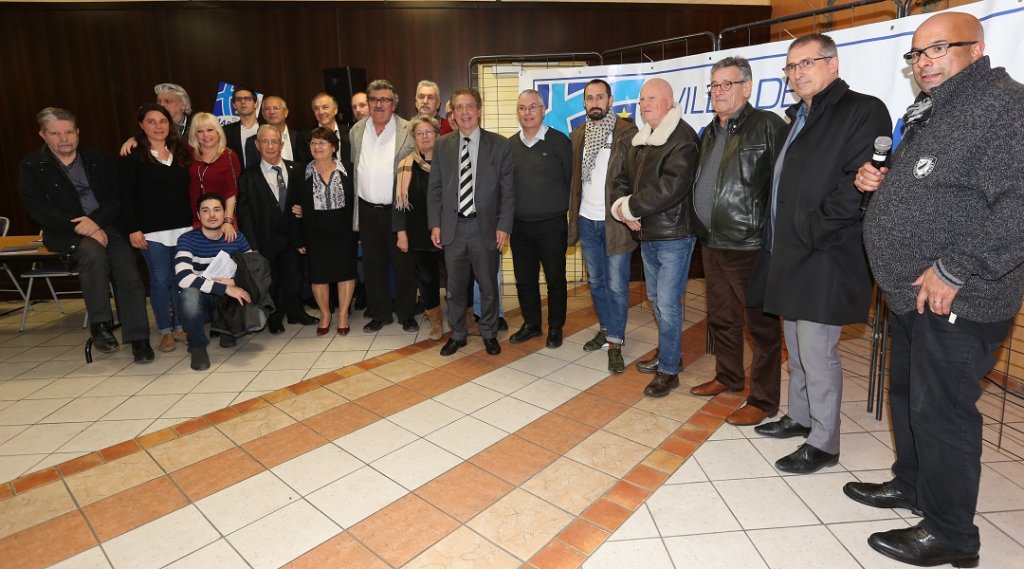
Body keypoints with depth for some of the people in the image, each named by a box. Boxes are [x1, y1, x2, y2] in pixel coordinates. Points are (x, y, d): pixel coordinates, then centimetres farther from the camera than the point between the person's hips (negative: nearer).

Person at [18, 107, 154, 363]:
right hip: (66, 234, -1)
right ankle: (99, 324, -23)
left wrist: (96, 220, -15)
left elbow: (117, 198, 4)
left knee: (128, 272, -22)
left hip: (106, 226, 2)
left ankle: (138, 338, -18)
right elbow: (40, 210, -5)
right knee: (93, 252, -35)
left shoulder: (97, 159, 10)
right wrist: (80, 227, -18)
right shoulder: (31, 167, 4)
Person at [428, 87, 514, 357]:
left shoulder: (499, 145, -1)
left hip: (485, 226, -2)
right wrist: (435, 224, 0)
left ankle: (489, 334, 29)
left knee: (488, 285, 10)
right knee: (455, 286, 12)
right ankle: (457, 335, 29)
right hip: (452, 226, 2)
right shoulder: (442, 145, 6)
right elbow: (435, 188, 7)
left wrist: (504, 226, -8)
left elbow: (508, 190, -2)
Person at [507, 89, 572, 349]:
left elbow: (570, 180, -1)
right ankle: (531, 324, 30)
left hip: (552, 225, -3)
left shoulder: (560, 141, -3)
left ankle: (555, 328, 23)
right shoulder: (509, 145, 7)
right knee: (524, 278, 12)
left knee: (555, 278, 6)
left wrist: (565, 211, -3)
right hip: (519, 225, 4)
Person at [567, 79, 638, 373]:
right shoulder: (577, 135, 9)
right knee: (596, 281, 16)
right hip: (586, 220, 5)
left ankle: (615, 343, 11)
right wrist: (573, 212, 8)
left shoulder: (627, 132, -6)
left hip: (615, 221, -5)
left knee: (617, 285, 1)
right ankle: (605, 328, 32)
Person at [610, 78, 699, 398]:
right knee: (657, 299, 18)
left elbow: (671, 187, -25)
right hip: (647, 233, 9)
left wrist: (630, 207, -18)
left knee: (668, 304, -4)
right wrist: (621, 207, -7)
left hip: (674, 236, -8)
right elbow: (622, 178, 14)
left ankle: (668, 371, 10)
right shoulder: (640, 140, 14)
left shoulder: (682, 139, -14)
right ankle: (668, 354, 35)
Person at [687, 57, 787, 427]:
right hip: (712, 244, 8)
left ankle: (764, 400, 14)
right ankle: (728, 377, 38)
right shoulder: (709, 134, 16)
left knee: (761, 324, 2)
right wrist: (701, 230, 16)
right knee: (721, 317, 19)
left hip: (750, 246, -8)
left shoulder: (768, 126, -8)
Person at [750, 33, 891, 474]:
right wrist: (778, 238, 8)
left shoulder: (863, 111, -7)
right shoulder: (797, 117, 18)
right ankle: (799, 417, 35)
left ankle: (823, 443, 14)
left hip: (824, 258, -8)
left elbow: (857, 187, -18)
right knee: (797, 348, 19)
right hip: (790, 254, 9)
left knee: (817, 354, -2)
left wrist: (809, 231, -18)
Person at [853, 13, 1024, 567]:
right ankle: (912, 484, 39)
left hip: (957, 299, -9)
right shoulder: (927, 112, 17)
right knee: (906, 393, 20)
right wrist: (878, 181, 8)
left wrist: (953, 270, -24)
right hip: (913, 293, 9)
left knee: (940, 409, -1)